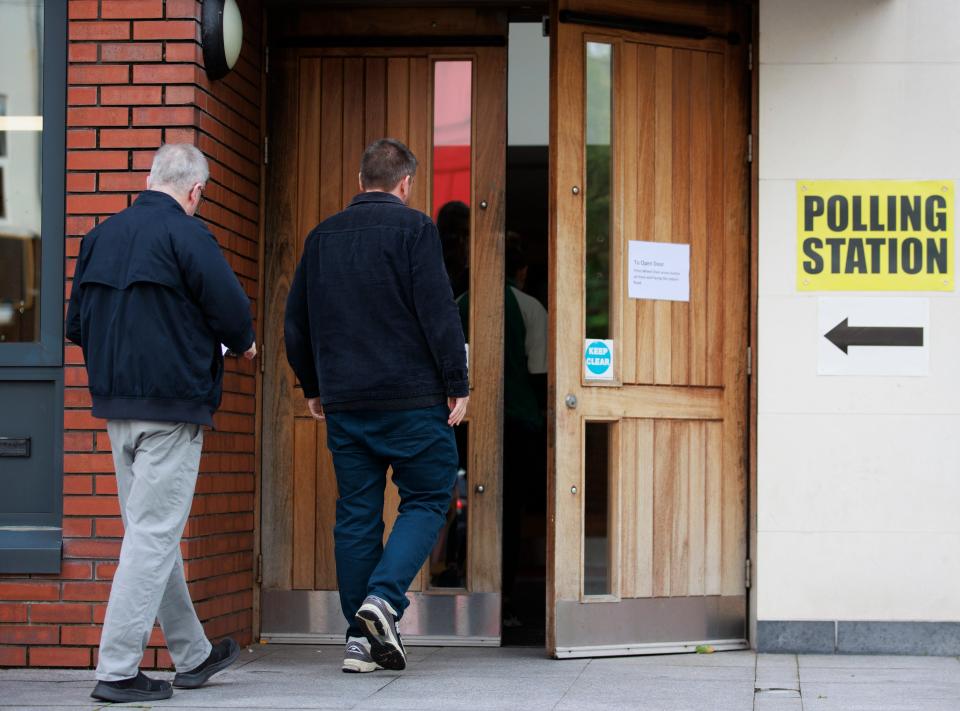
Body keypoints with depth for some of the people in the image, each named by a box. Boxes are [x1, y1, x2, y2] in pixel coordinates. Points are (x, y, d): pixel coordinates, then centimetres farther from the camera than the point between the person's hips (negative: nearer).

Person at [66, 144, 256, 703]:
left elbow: (77, 325, 12)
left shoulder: (101, 235, 10)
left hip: (116, 405, 8)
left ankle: (193, 654, 28)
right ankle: (117, 669, -5)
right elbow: (233, 309, -14)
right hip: (172, 404, -8)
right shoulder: (184, 232, -12)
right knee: (154, 533, -4)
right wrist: (242, 343, 7)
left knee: (152, 531, 15)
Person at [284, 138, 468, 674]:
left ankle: (361, 637, 7)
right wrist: (457, 383, -5)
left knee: (357, 512, 8)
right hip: (411, 398, -5)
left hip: (344, 402, 5)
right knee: (426, 499, 5)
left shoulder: (322, 236, 12)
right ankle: (384, 596, -15)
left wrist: (314, 387, 26)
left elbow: (296, 322, 17)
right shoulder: (414, 228, -5)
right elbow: (438, 312, -12)